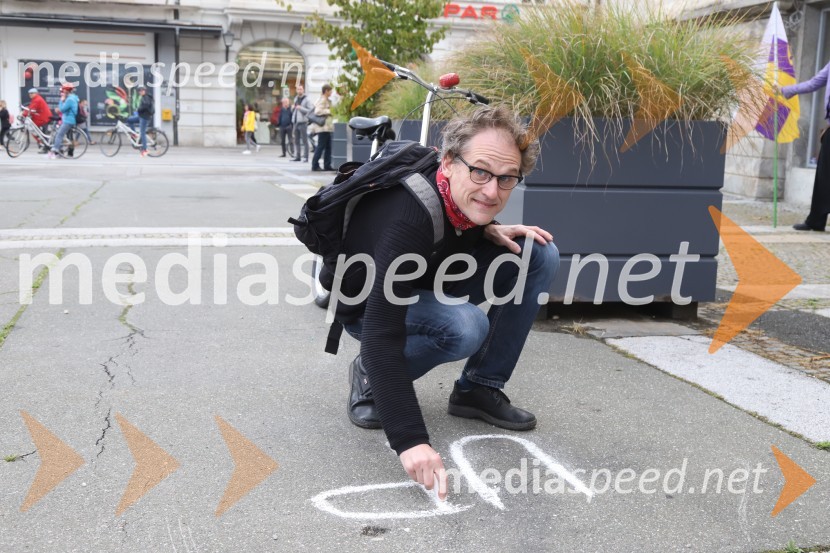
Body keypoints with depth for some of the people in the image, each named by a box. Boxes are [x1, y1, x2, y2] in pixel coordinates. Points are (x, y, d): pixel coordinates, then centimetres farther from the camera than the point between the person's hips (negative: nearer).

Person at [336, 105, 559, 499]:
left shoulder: (469, 195, -17)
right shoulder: (409, 217, -38)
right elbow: (382, 334, -44)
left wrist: (489, 231, -14)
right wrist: (409, 440, -51)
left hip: (427, 282, 7)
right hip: (368, 303, -7)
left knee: (539, 255, -10)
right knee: (466, 328, -36)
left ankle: (479, 389, -3)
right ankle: (370, 376, -7)